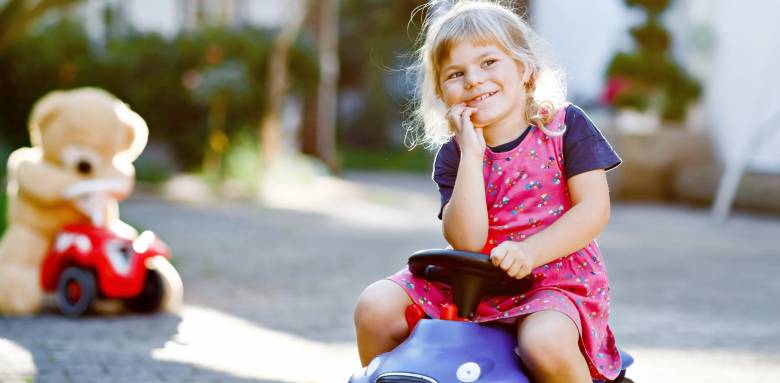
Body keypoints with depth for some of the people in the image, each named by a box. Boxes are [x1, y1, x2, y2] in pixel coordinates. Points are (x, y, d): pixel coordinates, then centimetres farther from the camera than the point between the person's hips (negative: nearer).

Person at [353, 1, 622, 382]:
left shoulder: (566, 126, -3)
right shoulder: (454, 156, 1)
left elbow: (594, 208, -12)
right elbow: (467, 242, -14)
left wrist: (530, 252, -26)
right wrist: (472, 154, -19)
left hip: (558, 276, -3)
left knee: (545, 342, -37)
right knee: (376, 307, -14)